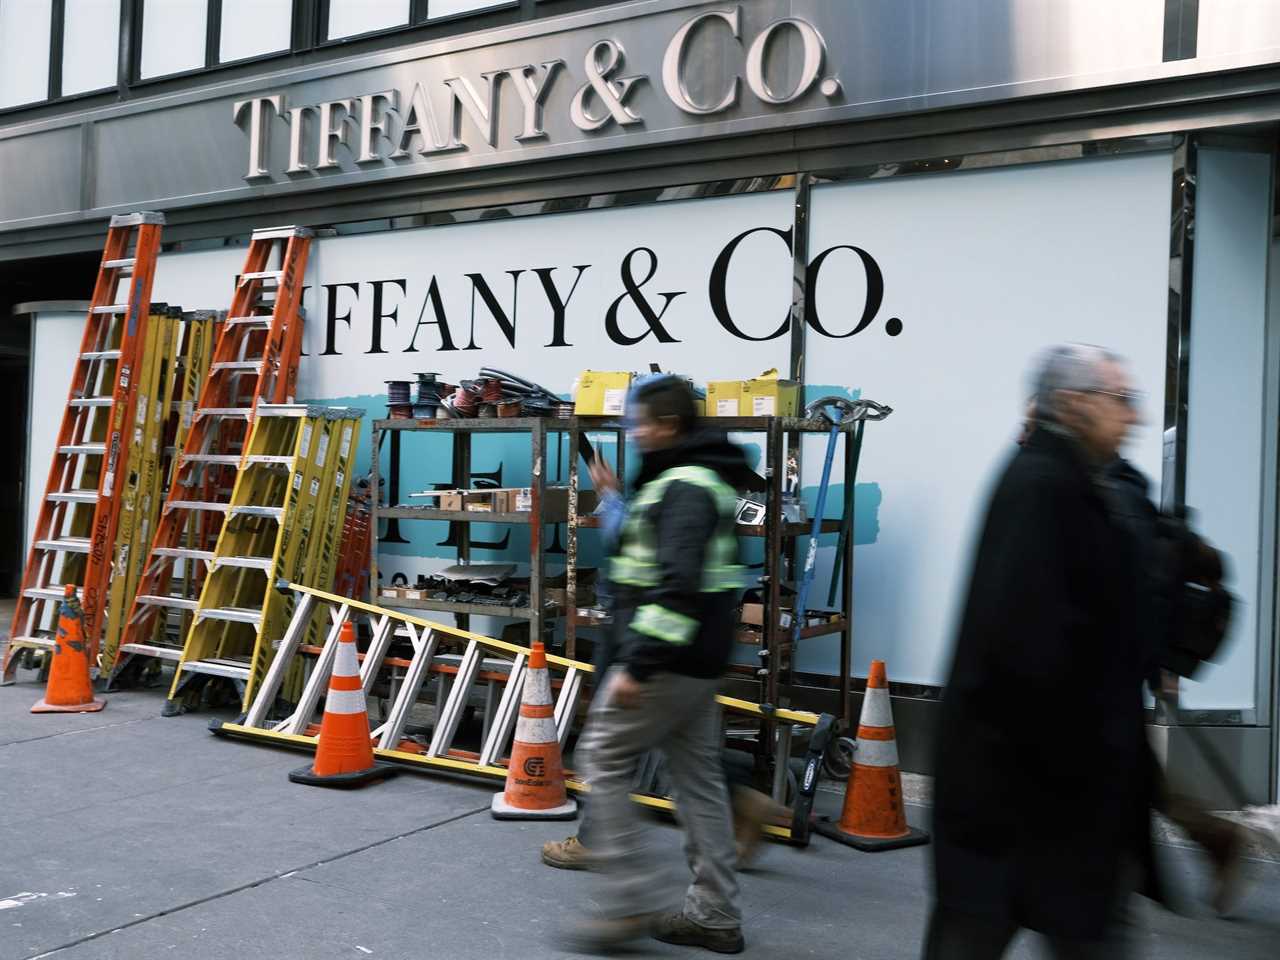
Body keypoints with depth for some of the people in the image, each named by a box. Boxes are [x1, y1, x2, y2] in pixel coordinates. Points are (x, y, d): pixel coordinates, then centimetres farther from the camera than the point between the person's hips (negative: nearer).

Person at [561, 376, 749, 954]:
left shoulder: (684, 486, -17)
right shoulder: (695, 479, 15)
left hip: (667, 662, -10)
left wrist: (637, 664, -27)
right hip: (697, 661, 10)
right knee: (697, 777, 12)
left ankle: (632, 904, 2)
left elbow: (678, 584, -27)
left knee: (602, 762, -1)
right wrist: (620, 497, 23)